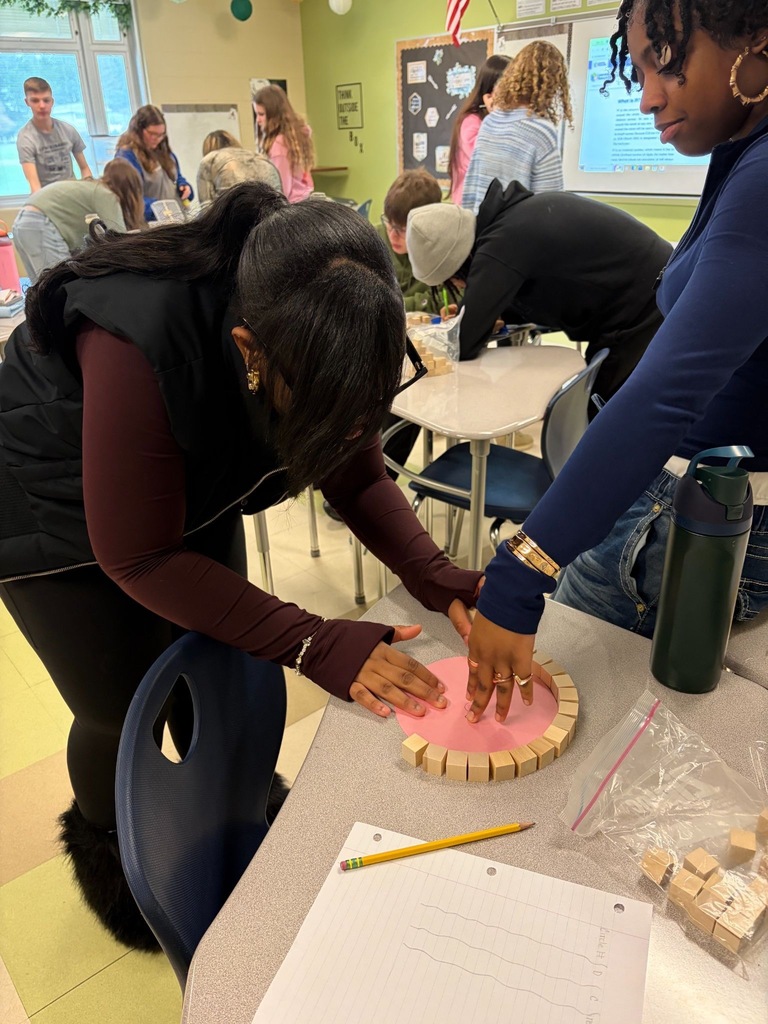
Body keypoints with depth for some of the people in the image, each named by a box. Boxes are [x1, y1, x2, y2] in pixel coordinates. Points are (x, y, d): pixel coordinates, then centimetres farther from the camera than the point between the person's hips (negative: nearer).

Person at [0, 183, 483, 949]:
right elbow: (138, 558, -31)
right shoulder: (139, 345, -41)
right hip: (62, 518, -4)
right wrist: (318, 647, -34)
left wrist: (443, 584, -26)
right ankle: (107, 848, 40)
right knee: (122, 711, 4)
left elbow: (358, 477, -10)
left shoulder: (317, 340, -24)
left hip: (192, 494, 5)